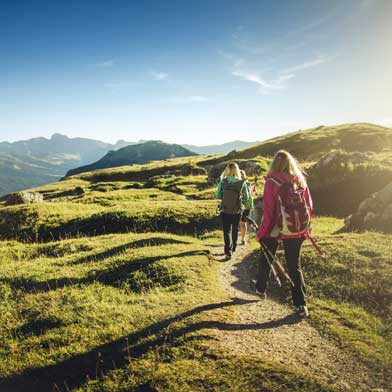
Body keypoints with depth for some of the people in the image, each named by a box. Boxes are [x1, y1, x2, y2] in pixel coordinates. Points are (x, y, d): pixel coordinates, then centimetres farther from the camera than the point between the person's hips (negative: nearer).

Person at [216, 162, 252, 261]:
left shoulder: (223, 181, -9)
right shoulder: (242, 183, -9)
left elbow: (218, 195, -2)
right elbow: (246, 198, -4)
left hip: (225, 210, -1)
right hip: (237, 211, 1)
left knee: (227, 231, 3)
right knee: (235, 230, 21)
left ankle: (228, 252, -12)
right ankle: (233, 248, 38)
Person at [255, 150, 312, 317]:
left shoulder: (272, 181, -14)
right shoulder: (300, 180, -1)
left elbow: (269, 209, -15)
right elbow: (309, 205, 4)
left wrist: (264, 230, -7)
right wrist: (305, 225, 15)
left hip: (275, 229, -3)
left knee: (266, 259, 21)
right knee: (295, 266, 11)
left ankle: (261, 288, 39)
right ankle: (301, 304, 6)